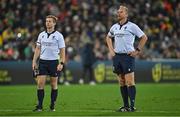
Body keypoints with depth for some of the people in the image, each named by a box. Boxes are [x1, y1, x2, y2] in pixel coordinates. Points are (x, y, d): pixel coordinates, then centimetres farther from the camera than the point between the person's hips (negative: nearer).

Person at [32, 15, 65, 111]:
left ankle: (52, 105, 13)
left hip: (54, 62, -3)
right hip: (42, 61, 3)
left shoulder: (58, 35, -3)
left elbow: (62, 50, -3)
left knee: (54, 84, 4)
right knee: (40, 83, -5)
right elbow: (38, 49, 13)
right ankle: (39, 106, -2)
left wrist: (61, 63, -13)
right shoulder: (41, 35, 8)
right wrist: (34, 61, 4)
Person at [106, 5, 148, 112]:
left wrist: (137, 51, -5)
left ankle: (132, 106, -11)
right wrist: (111, 50, 17)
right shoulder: (114, 27, 12)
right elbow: (108, 37, 30)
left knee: (129, 81, -11)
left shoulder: (132, 26, -5)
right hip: (117, 56, 6)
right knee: (122, 82, 7)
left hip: (128, 56, -6)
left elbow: (144, 37, -1)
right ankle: (126, 106, 12)